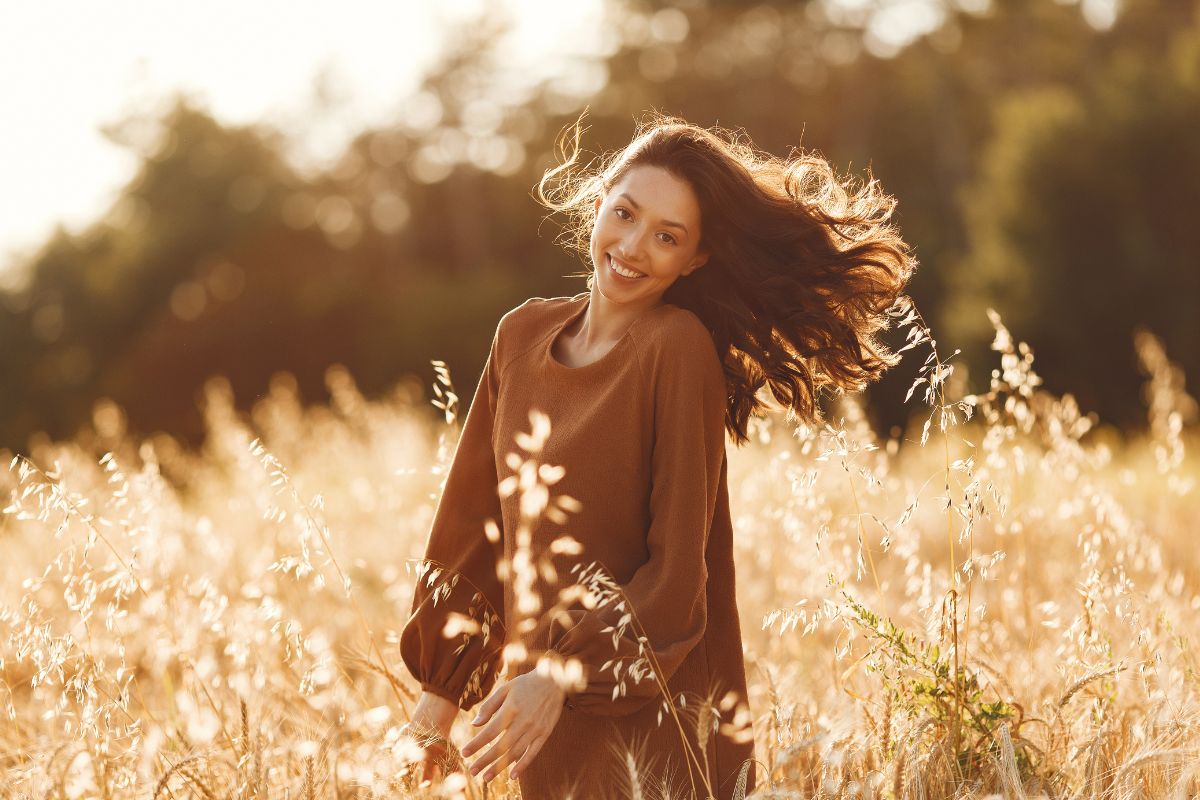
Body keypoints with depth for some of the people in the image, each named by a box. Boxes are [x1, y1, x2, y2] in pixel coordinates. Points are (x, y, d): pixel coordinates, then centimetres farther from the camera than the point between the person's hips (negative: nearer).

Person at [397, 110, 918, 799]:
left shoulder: (680, 350, -14)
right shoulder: (523, 334, 3)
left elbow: (678, 567, -16)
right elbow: (473, 515, 9)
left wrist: (564, 673, -23)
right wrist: (441, 688, 11)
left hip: (650, 716, -5)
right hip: (540, 706, 6)